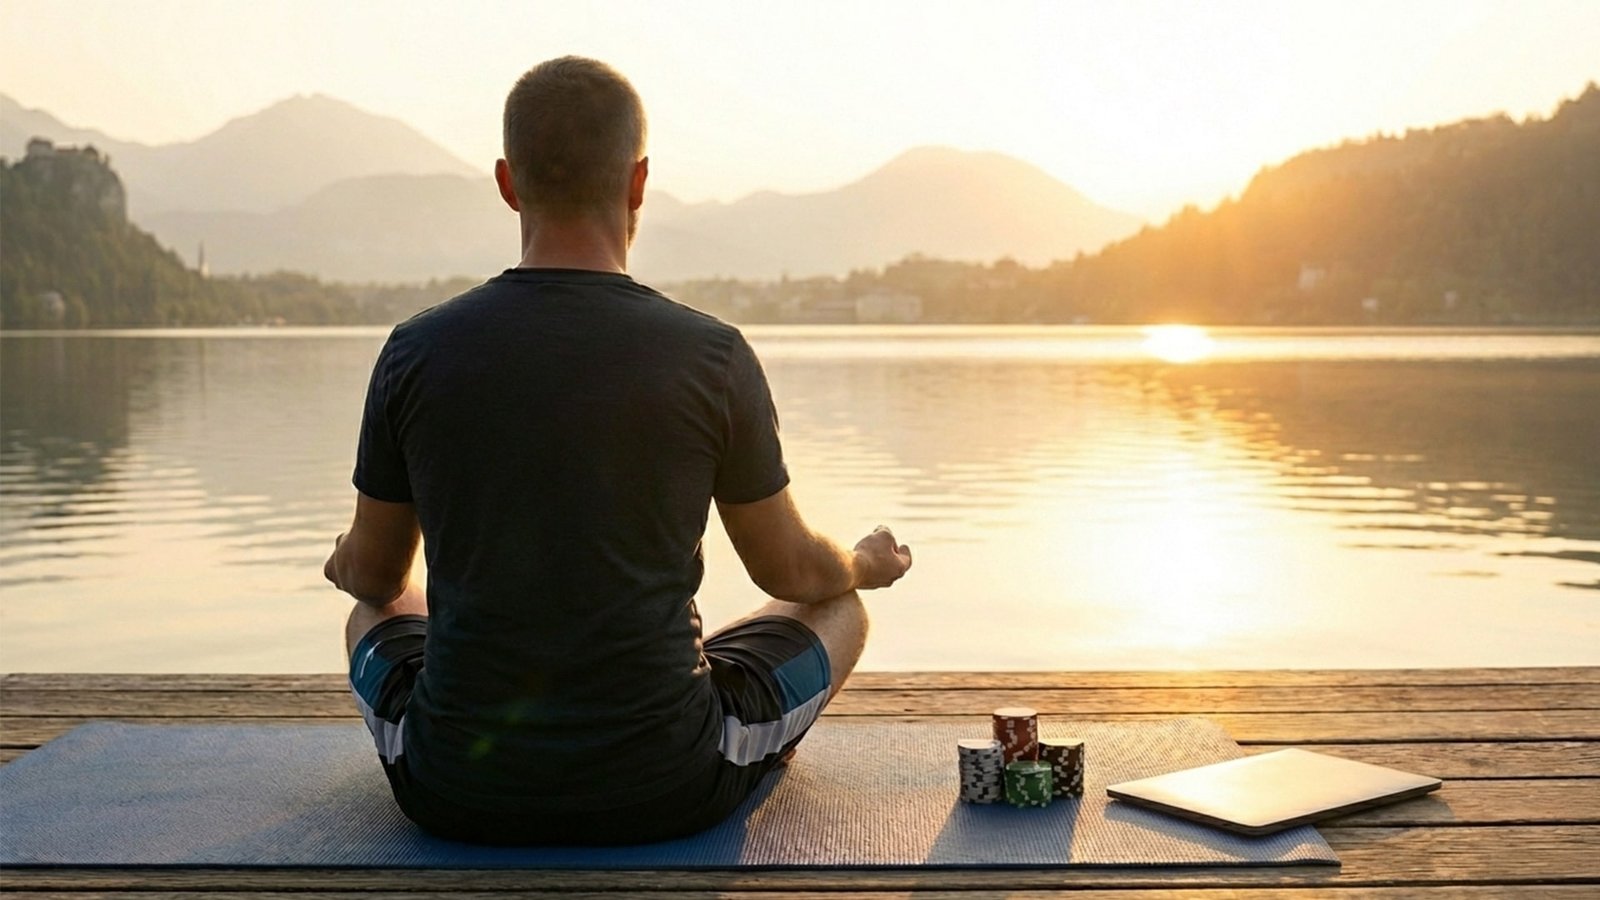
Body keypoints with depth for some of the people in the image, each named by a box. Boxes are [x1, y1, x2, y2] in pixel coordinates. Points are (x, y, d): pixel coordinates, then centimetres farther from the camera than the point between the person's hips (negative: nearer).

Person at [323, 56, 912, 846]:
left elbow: (373, 575, 9)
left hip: (453, 794, 2)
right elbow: (791, 572, 3)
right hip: (664, 795, -1)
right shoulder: (712, 358, -11)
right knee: (839, 609, 27)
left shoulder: (415, 354, -6)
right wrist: (869, 562, 28)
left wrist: (351, 562, 35)